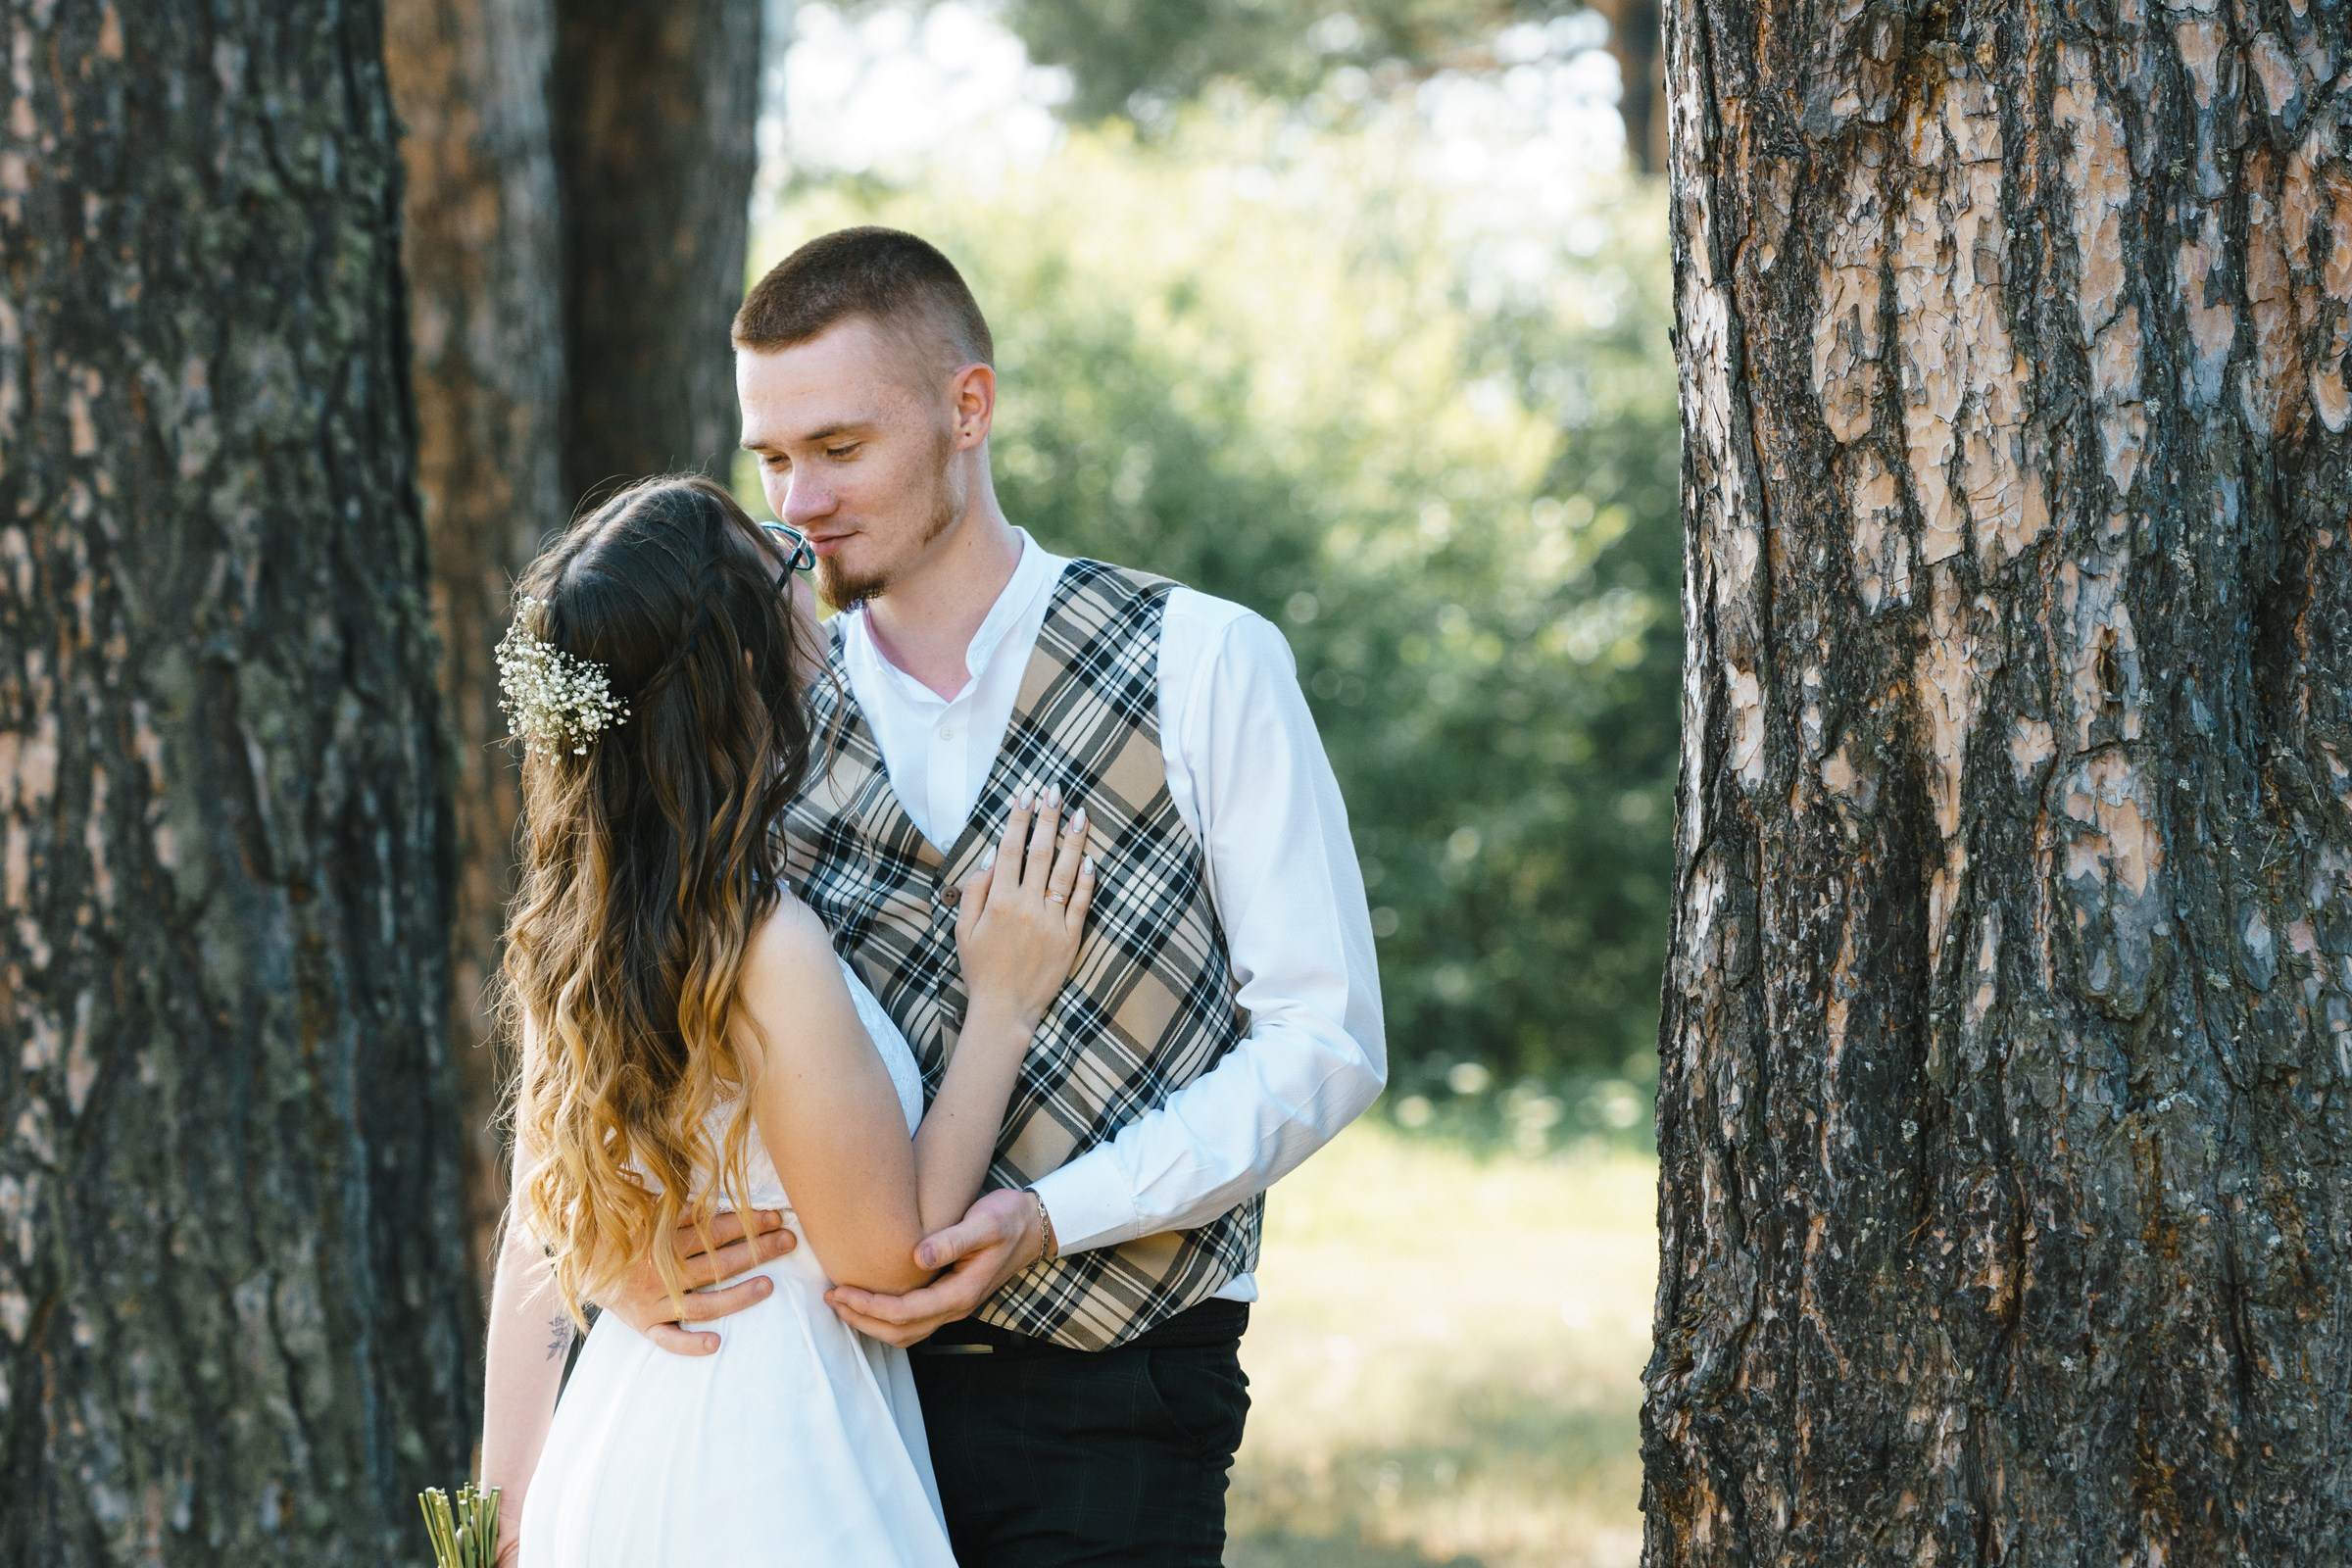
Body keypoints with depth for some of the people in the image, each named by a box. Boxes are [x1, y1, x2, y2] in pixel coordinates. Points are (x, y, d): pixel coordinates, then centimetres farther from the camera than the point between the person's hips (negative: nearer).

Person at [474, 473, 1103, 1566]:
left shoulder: (566, 931, 4)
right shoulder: (770, 953, -20)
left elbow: (531, 1245, 9)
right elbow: (890, 1252, -14)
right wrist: (1002, 1004, -7)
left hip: (613, 1467, 8)